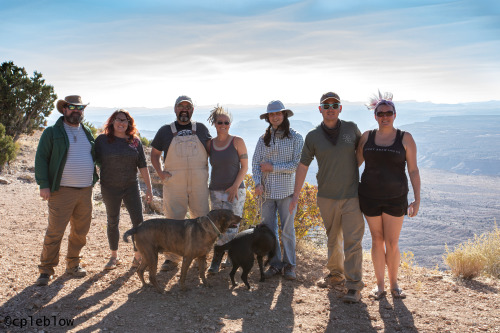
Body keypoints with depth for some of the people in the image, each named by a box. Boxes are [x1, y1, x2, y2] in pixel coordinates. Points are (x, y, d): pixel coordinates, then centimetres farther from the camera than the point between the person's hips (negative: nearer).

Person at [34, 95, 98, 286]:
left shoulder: (87, 132, 15)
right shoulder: (52, 132, 0)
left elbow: (95, 155, 26)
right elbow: (41, 159, -3)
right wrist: (43, 184, -11)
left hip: (85, 190, 5)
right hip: (62, 191, -5)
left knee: (81, 231, 11)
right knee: (55, 231, -4)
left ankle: (72, 264, 27)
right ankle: (46, 270, 9)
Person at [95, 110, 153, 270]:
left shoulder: (135, 141, 2)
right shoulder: (102, 140, -2)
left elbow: (142, 165, 4)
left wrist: (149, 187, 2)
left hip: (131, 186, 1)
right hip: (110, 188, -1)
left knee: (138, 221, -3)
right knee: (112, 222, 10)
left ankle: (138, 257, 12)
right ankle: (114, 257, 26)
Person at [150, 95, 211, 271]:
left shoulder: (201, 128, 10)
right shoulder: (165, 130, 8)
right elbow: (155, 154, 14)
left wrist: (207, 169, 6)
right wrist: (160, 172, 0)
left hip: (199, 182, 1)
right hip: (174, 182, -1)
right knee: (173, 219, 2)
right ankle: (173, 257, 13)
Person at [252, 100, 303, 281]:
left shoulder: (295, 137, -2)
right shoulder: (263, 139, 8)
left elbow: (298, 164, -9)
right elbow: (255, 162, 4)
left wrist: (273, 167, -10)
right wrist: (258, 183, -13)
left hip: (287, 190, -3)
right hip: (267, 191, 3)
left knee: (287, 230, 4)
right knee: (268, 230, 7)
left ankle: (289, 265, 18)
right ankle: (275, 264, 19)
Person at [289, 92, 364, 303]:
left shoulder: (351, 129, 0)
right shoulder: (313, 136, -1)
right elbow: (303, 166, 4)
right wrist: (296, 195, 4)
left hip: (351, 195, -1)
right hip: (326, 197, 1)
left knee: (352, 241, -4)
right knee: (333, 239, 15)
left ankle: (354, 287, 3)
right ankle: (335, 275, 33)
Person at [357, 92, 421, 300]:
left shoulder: (405, 139, -4)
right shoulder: (367, 137, 2)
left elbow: (413, 171, -4)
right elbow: (356, 162, 14)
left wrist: (417, 200, -8)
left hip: (395, 199, -1)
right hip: (370, 197, 2)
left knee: (392, 243, 2)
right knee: (377, 241, 9)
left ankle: (394, 283, 23)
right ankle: (379, 284, 22)